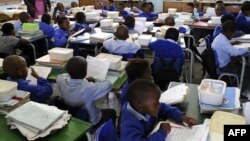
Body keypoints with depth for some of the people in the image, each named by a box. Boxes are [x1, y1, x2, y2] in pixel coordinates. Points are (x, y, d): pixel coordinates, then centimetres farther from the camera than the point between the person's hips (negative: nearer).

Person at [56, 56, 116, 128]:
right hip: (89, 121, -5)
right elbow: (108, 84, -23)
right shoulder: (89, 88, -38)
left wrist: (82, 79, 1)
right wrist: (95, 80, -7)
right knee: (112, 112, 20)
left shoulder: (62, 82, -23)